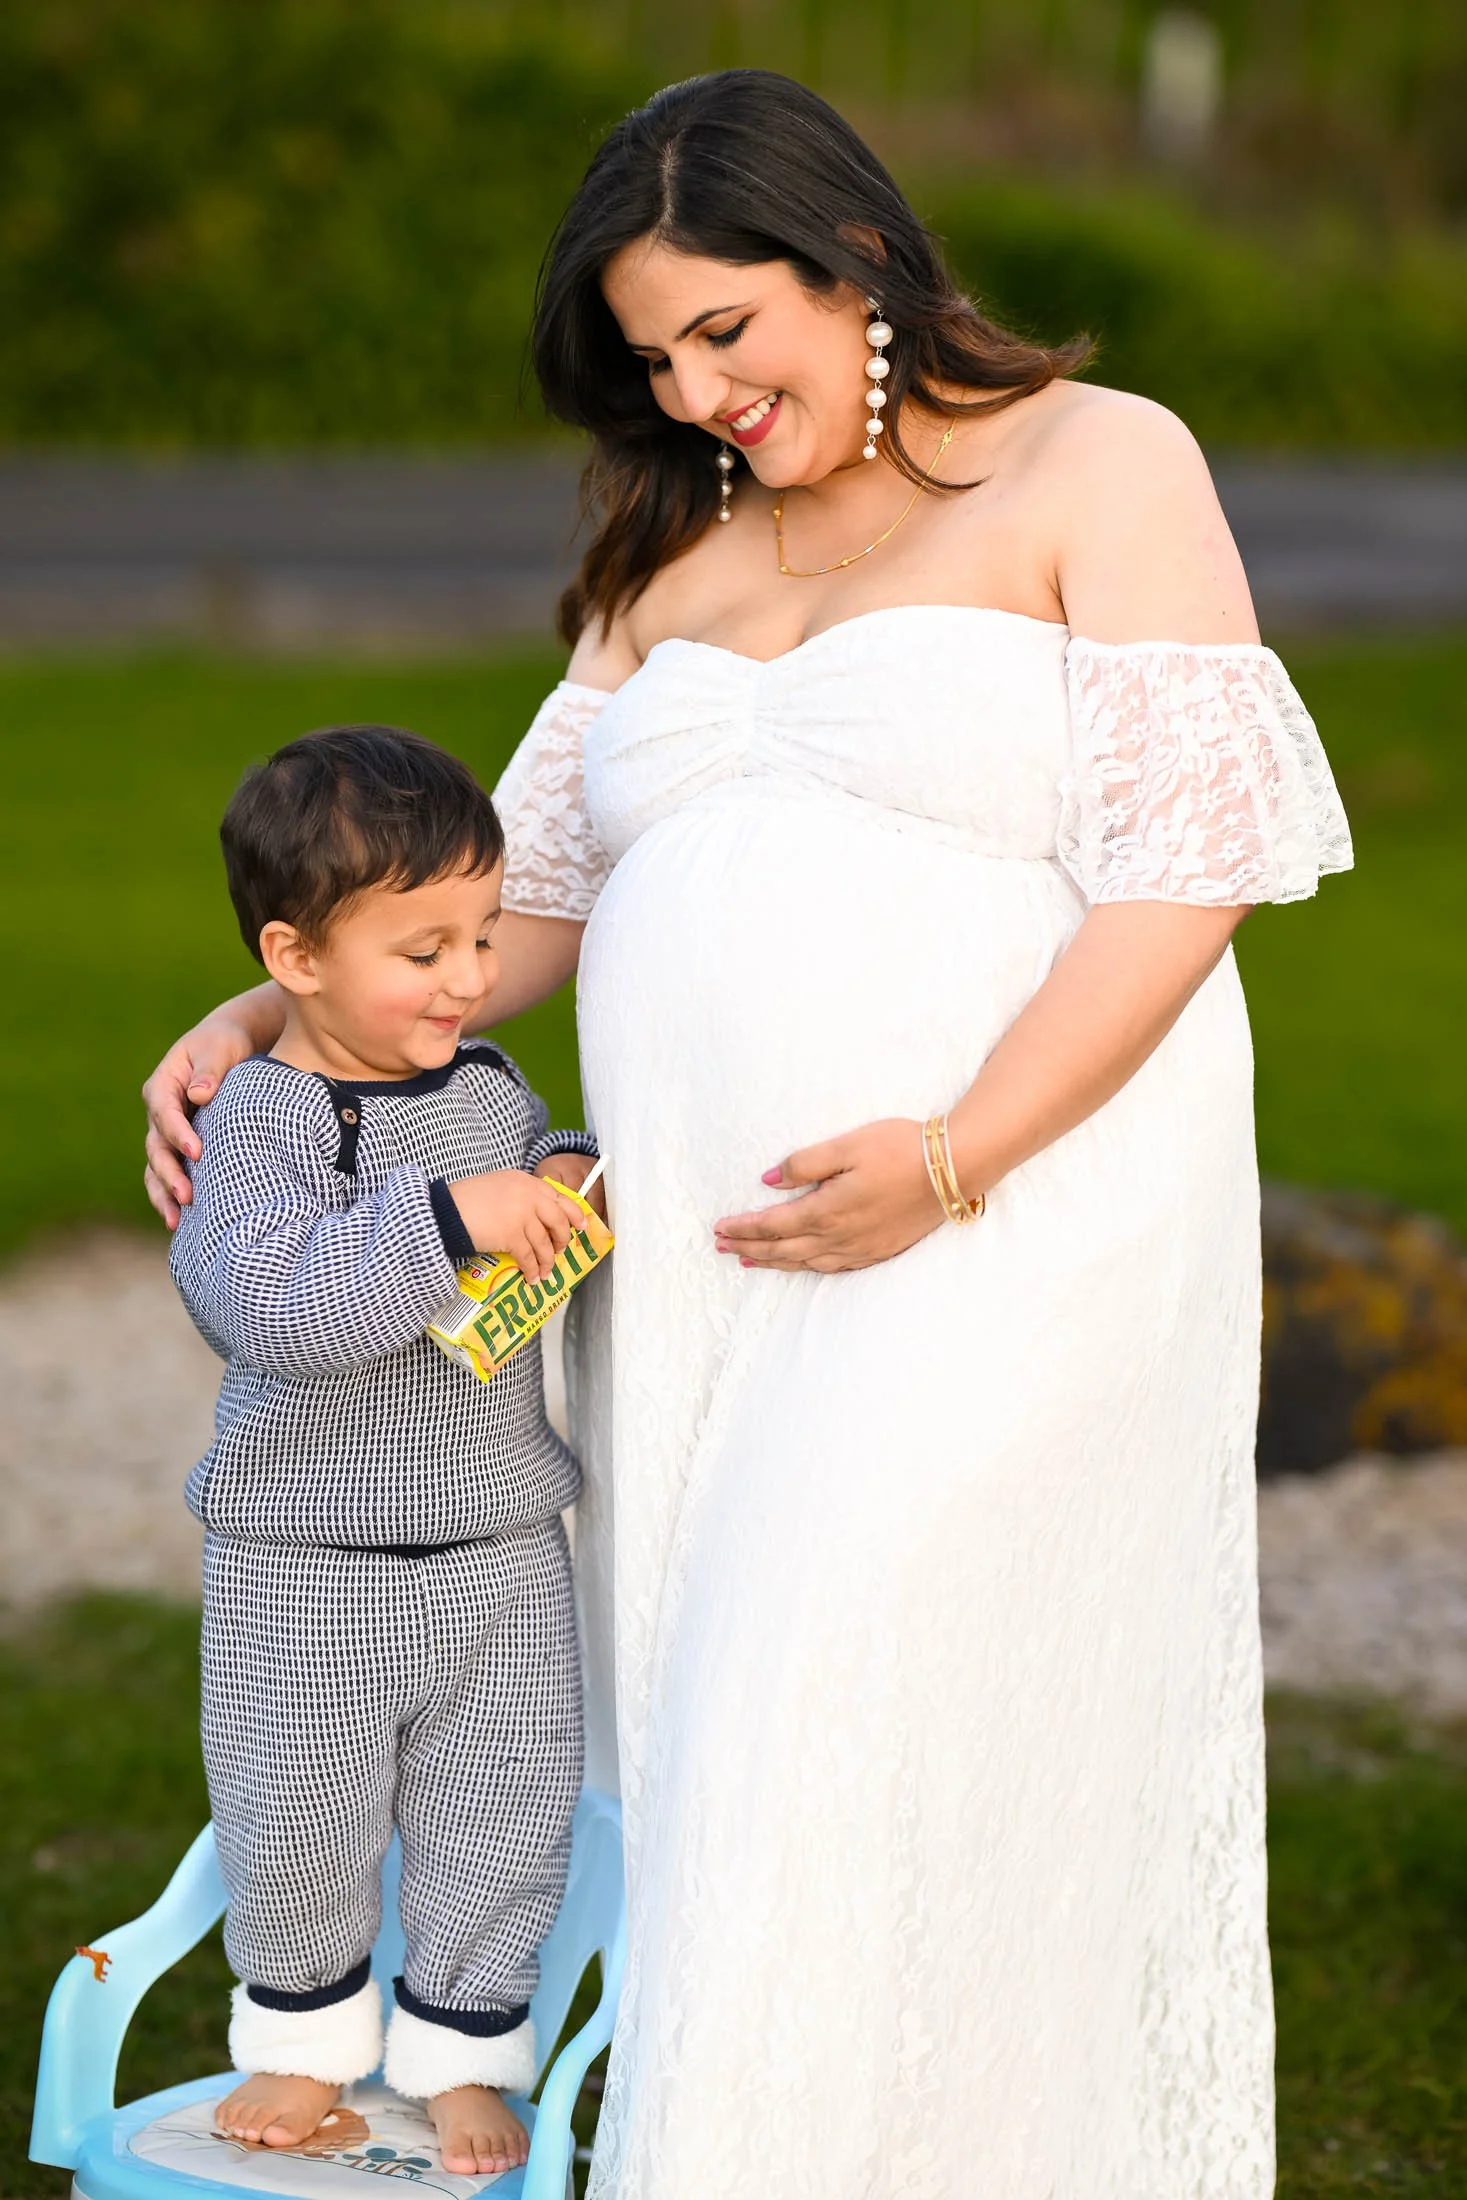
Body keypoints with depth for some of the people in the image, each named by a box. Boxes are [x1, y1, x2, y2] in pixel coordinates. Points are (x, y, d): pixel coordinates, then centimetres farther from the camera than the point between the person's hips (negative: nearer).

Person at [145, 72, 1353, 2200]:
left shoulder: (1101, 466, 0)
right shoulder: (674, 551, 18)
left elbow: (1184, 871, -8)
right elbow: (532, 889, 18)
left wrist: (947, 1165, -18)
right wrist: (264, 1021, 3)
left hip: (1012, 1215, -6)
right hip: (707, 1266, 6)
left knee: (862, 1754, -13)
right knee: (728, 1784, 4)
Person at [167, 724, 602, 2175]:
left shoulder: (491, 1090, 3)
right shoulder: (260, 1118, -15)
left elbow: (538, 1225, 20)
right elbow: (273, 1305, -29)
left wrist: (570, 1182, -4)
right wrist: (448, 1218, -34)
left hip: (501, 1549, 4)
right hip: (306, 1563, -4)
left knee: (501, 1812, 11)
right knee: (296, 1821, 10)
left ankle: (462, 2050, 29)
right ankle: (304, 2031, 34)